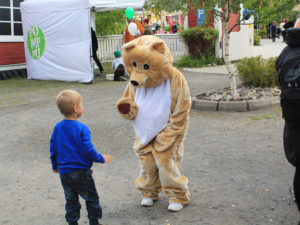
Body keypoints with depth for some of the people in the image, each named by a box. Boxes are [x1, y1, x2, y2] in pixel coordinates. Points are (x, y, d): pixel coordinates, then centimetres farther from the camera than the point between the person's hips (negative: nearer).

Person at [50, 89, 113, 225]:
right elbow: (88, 150, -18)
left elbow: (53, 149, 8)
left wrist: (55, 166, 22)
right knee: (91, 198, 12)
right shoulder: (82, 129, -18)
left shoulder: (57, 128, 0)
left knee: (71, 200, 17)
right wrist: (102, 159, -2)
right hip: (81, 172, -5)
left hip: (64, 172, 6)